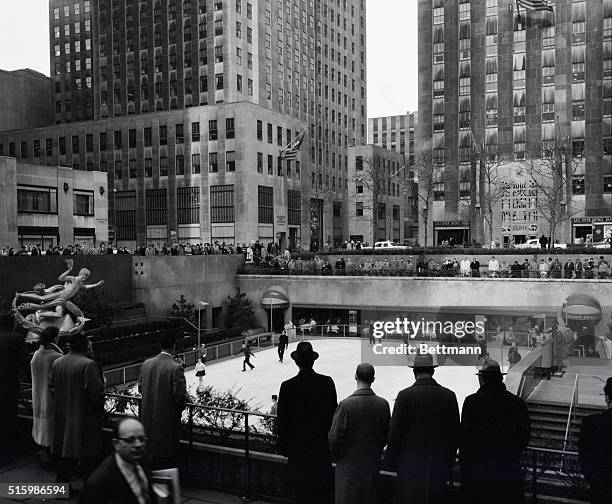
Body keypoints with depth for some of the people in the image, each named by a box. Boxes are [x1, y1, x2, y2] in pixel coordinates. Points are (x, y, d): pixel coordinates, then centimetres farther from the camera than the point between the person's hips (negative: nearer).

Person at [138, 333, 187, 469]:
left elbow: (140, 388, 8)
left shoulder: (146, 364, -1)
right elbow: (180, 395, -18)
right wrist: (179, 409, 3)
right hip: (168, 417, -6)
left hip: (148, 416, 6)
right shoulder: (175, 368, -18)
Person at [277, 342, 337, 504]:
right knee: (323, 489, 15)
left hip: (298, 447, -2)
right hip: (323, 444, 2)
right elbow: (334, 412, -1)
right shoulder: (327, 382, -8)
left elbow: (282, 419, -7)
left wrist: (283, 446, 4)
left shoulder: (287, 386, -13)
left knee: (301, 487, 10)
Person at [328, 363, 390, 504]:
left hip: (349, 465, -4)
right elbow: (387, 436, 3)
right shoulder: (383, 404, -8)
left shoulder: (346, 404, -20)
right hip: (373, 466, 4)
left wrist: (336, 456, 3)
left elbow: (334, 438, -15)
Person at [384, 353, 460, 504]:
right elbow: (455, 433, 6)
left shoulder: (405, 395, -11)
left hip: (410, 465, -3)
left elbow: (395, 431, -7)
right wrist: (449, 462, 16)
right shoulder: (449, 396, 0)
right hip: (440, 467, 3)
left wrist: (391, 462, 5)